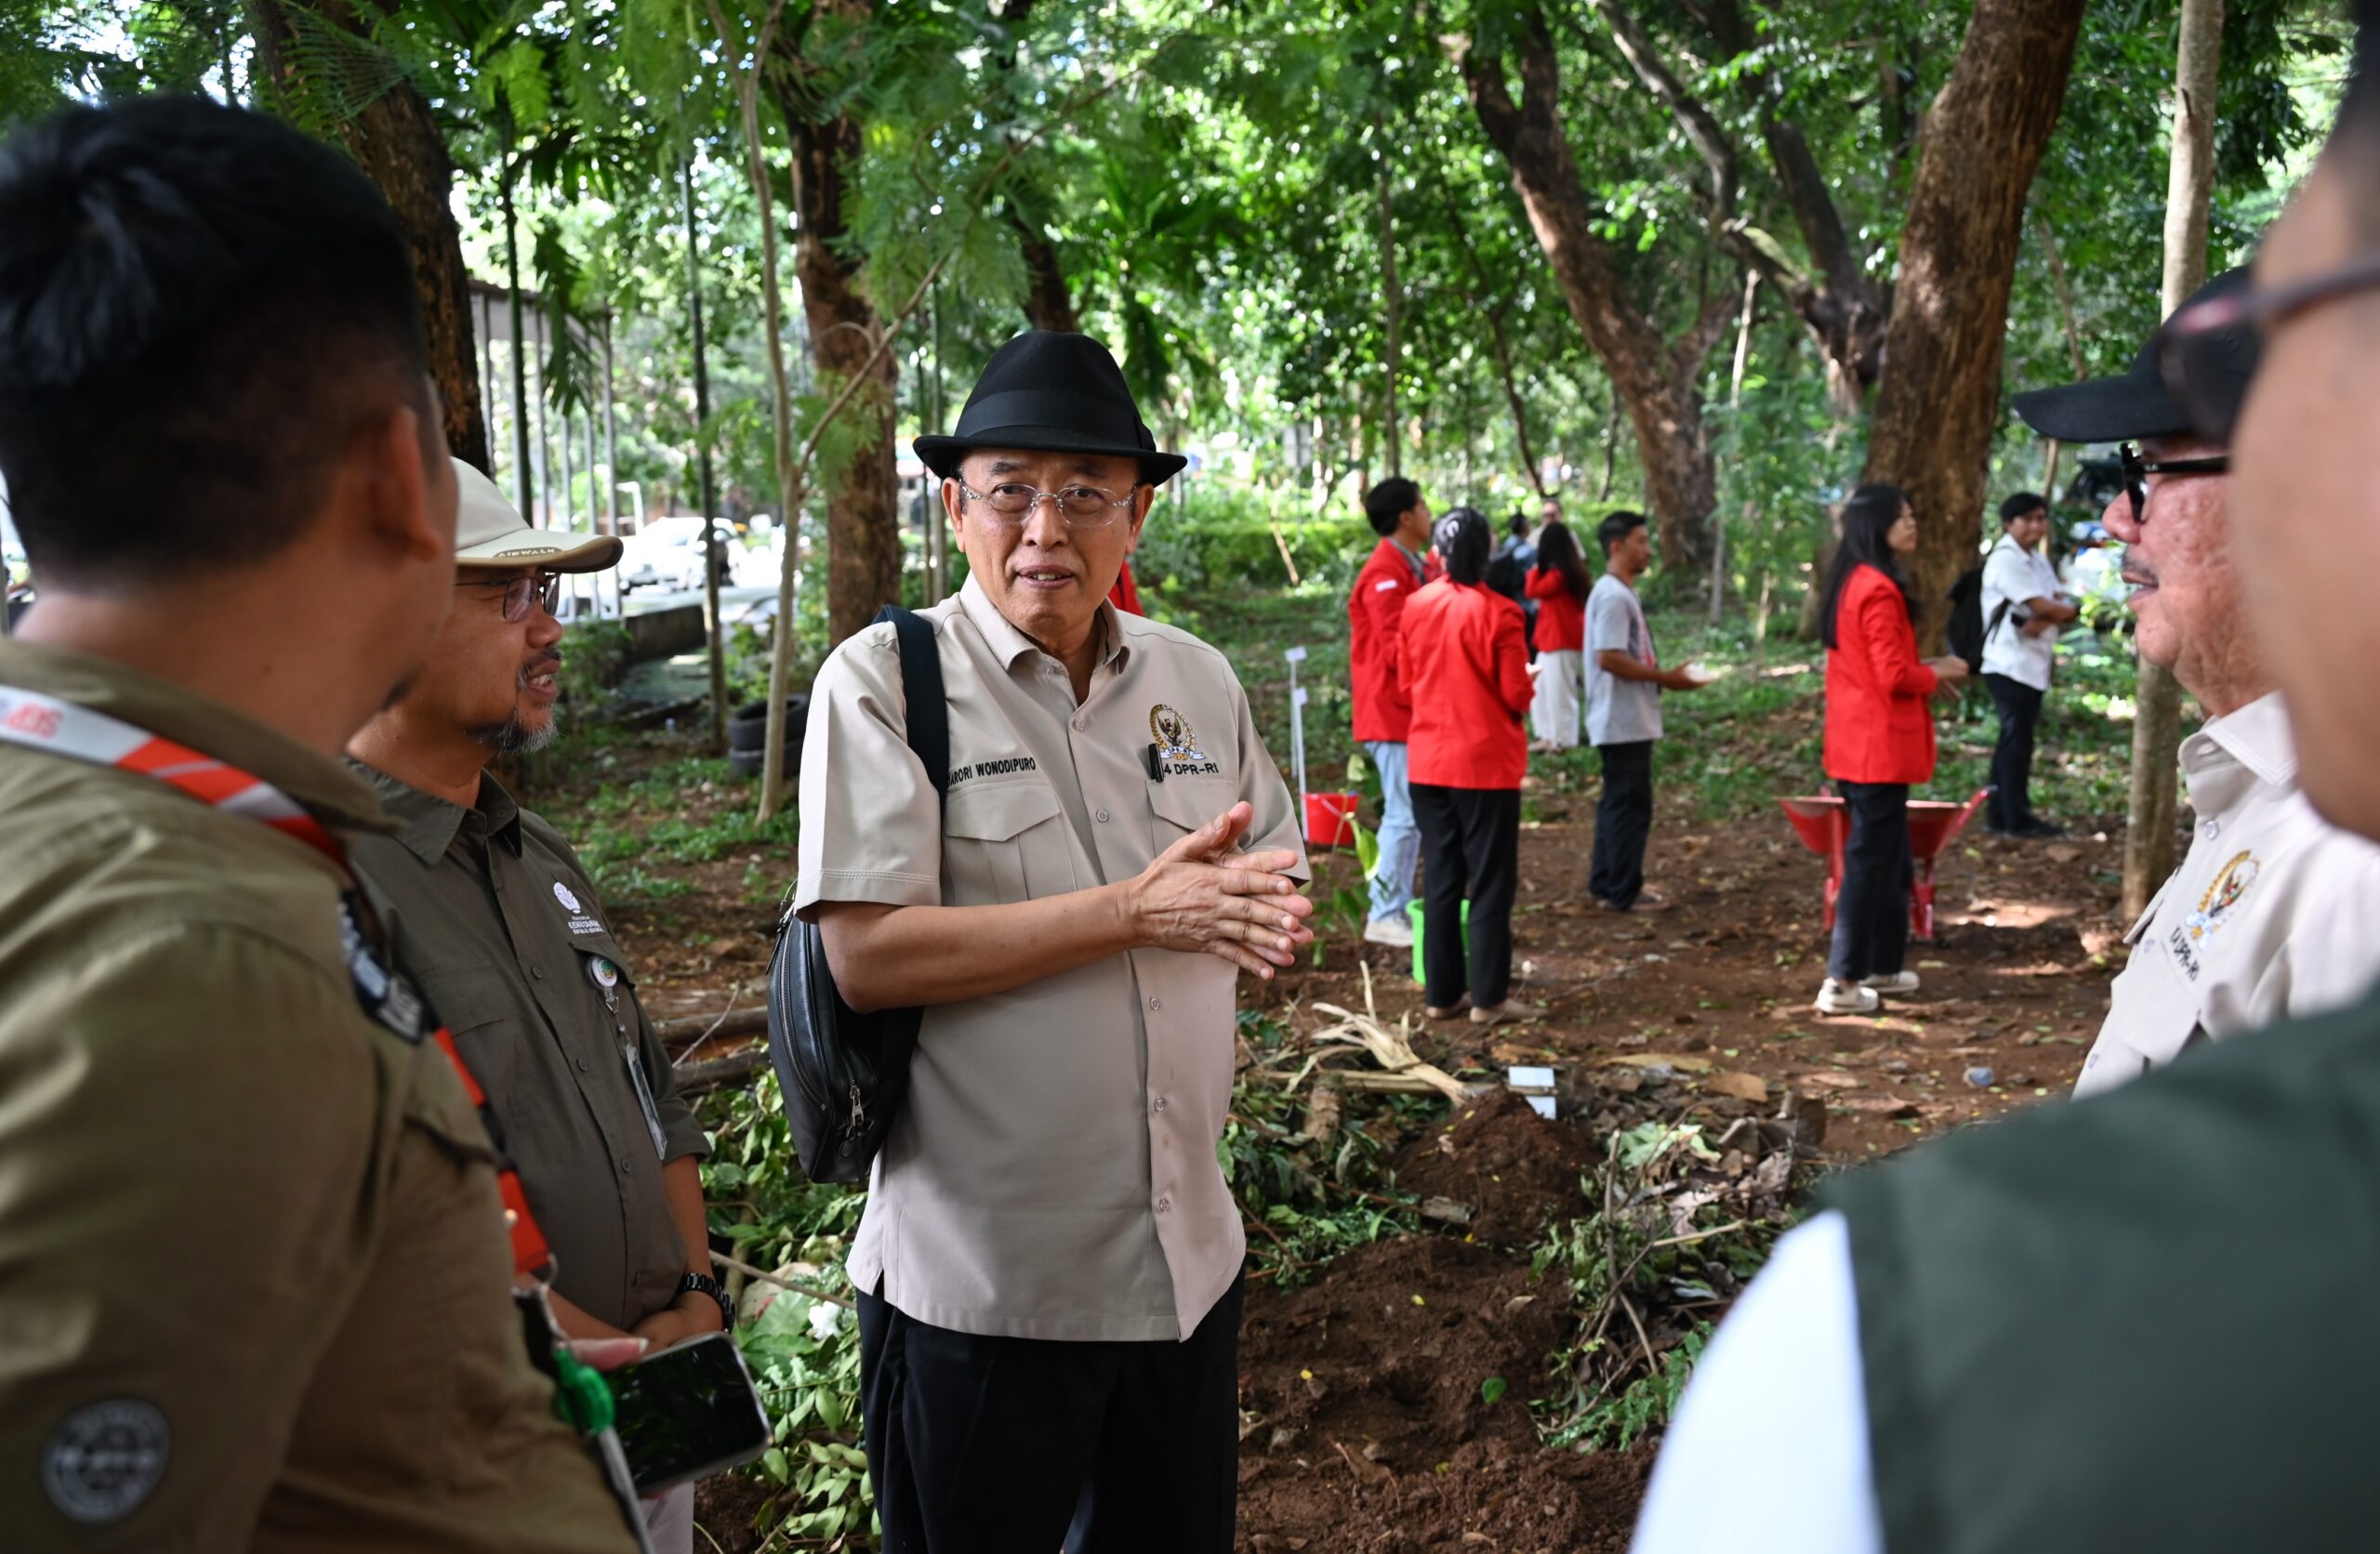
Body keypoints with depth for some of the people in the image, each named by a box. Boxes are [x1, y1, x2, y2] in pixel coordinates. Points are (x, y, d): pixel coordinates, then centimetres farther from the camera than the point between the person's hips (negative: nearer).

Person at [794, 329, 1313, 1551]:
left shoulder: (1198, 681, 5)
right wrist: (1137, 912, -22)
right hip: (977, 1279, -5)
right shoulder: (884, 681, -11)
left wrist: (1263, 916, -12)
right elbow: (868, 956, -21)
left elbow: (1274, 906, 13)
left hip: (1187, 1254, 5)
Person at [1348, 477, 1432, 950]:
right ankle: (1386, 916, -2)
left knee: (1408, 813, 13)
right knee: (1405, 814, -8)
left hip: (1409, 711, 10)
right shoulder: (1385, 574, -15)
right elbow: (1397, 647, -21)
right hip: (1392, 713, -10)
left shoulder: (1408, 569, 16)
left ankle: (1398, 907, 20)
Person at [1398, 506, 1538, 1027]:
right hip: (1485, 763, -5)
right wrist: (1524, 695, 11)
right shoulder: (1498, 612, -14)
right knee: (1491, 882, 4)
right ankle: (1489, 997, 7)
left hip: (1428, 762, 5)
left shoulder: (1417, 606, 0)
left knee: (1440, 878, 12)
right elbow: (1516, 694, -11)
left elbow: (1406, 682, 8)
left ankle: (1442, 993, 16)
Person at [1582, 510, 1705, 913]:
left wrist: (1663, 677, 11)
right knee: (1630, 804, -5)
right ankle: (1623, 892, 2)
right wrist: (1665, 678, -18)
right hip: (1624, 722, -10)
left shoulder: (1621, 593, 15)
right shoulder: (1612, 596, -16)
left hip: (1628, 721, 10)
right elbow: (1609, 658, -24)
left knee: (1619, 801, 14)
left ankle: (1605, 884, 21)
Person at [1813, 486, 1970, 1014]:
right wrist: (1939, 673, -2)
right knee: (1871, 861, -4)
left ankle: (1882, 967, 26)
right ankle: (1841, 983, 0)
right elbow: (1895, 676, -20)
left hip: (1857, 745, 10)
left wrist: (1927, 672, 11)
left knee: (1891, 859, 18)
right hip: (1880, 748, -10)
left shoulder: (1854, 584, 14)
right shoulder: (1880, 590, -17)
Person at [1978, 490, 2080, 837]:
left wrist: (2046, 621, -14)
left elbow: (2058, 604, 7)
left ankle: (2001, 816, 15)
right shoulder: (2005, 559, -11)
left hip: (2034, 664, 9)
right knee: (2017, 739, -7)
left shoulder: (2039, 561, 18)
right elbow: (2041, 606, -17)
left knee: (2015, 740, 10)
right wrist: (2072, 611, 1)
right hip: (2010, 663, -9)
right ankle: (2016, 819, -3)